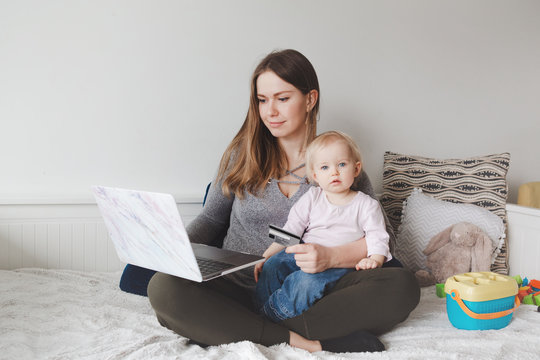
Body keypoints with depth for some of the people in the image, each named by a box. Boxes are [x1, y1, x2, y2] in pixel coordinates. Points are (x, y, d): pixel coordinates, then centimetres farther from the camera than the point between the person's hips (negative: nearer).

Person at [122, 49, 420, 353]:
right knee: (164, 288, -27)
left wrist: (331, 257, -19)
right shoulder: (243, 154, 8)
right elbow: (212, 219, 15)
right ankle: (301, 340, -26)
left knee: (403, 285, -26)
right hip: (240, 289, 0)